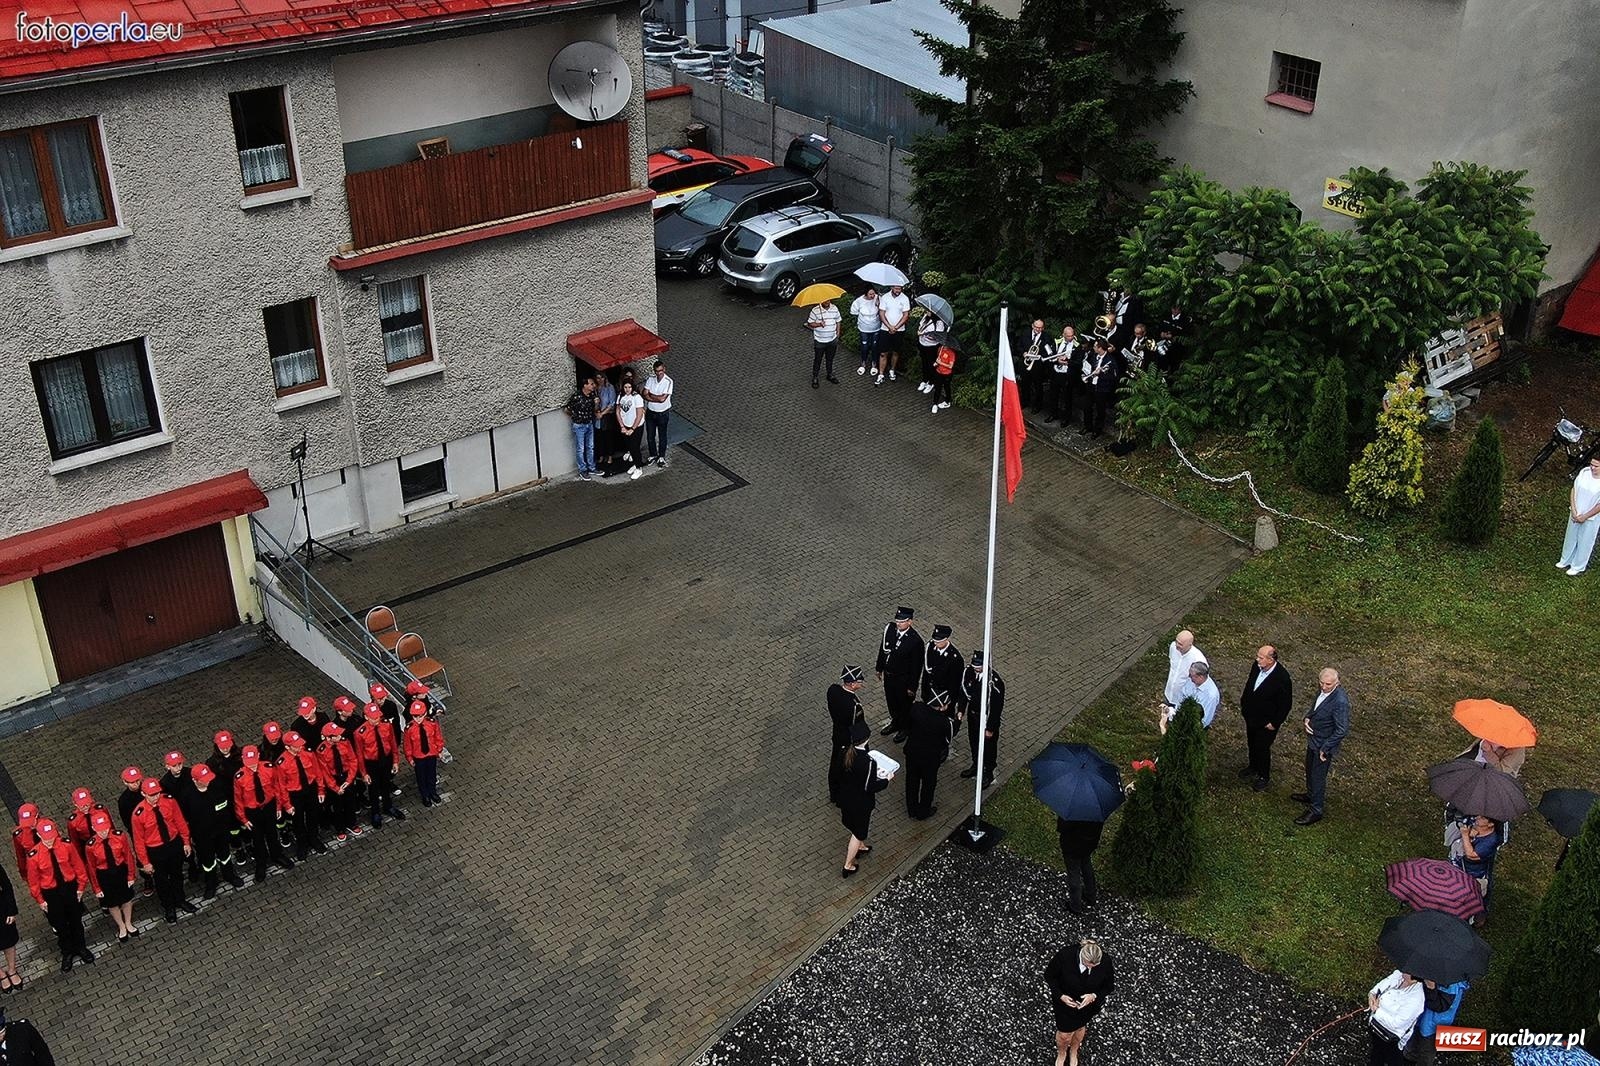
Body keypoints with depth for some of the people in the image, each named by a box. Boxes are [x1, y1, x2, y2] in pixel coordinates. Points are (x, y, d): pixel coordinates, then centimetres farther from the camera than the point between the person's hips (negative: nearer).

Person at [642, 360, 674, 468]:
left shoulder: (668, 381, -18)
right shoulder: (650, 380, -4)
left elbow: (662, 398, -24)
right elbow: (645, 395, -10)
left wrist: (651, 395, -12)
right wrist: (657, 398, -23)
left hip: (663, 413, -4)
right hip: (650, 412, 4)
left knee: (662, 436, 11)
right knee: (650, 436, 13)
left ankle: (661, 457, 26)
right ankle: (653, 455, 32)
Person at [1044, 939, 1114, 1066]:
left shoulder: (1106, 961, -31)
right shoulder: (1064, 955, -36)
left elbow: (1107, 987, -12)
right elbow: (1049, 975, -16)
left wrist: (1094, 996, -30)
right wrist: (1060, 996, -26)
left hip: (1088, 1002, 1)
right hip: (1065, 1000, -1)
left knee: (1080, 1027, 28)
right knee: (1064, 1034, 15)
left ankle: (1073, 1052, 59)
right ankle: (1061, 1053, 50)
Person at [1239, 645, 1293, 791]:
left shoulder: (1282, 678, -31)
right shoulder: (1256, 666, -14)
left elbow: (1286, 704, -20)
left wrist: (1274, 723, -15)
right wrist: (1243, 705, 11)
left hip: (1266, 723, -6)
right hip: (1250, 716, 6)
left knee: (1262, 748, 13)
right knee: (1251, 744, 26)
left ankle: (1263, 776, 37)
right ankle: (1253, 766, 52)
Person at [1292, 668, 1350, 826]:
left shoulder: (1340, 702, -32)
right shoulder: (1322, 690, -7)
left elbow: (1342, 730, -27)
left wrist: (1325, 749, -20)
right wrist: (1307, 718, -7)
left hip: (1324, 745, -8)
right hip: (1313, 740, 8)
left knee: (1318, 777, 8)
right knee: (1310, 770, 27)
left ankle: (1315, 811, 25)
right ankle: (1310, 795, 51)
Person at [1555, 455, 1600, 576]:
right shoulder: (1584, 472, -11)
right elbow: (1574, 490, -4)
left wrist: (1585, 517, -15)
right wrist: (1574, 511, -9)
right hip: (1575, 514, 5)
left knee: (1584, 542, 13)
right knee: (1571, 538, 22)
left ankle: (1578, 567, 32)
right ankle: (1566, 561, 42)